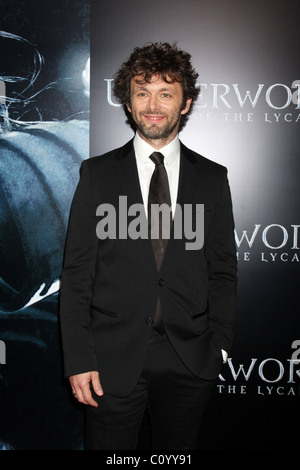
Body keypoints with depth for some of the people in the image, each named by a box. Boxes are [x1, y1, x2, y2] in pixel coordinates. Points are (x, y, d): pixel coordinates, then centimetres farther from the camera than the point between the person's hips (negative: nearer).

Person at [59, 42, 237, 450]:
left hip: (189, 363, 2)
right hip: (113, 362, -1)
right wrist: (78, 359, -6)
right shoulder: (97, 174, 1)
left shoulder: (213, 178, 5)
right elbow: (77, 272, -1)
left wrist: (219, 348, 1)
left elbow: (223, 271, 7)